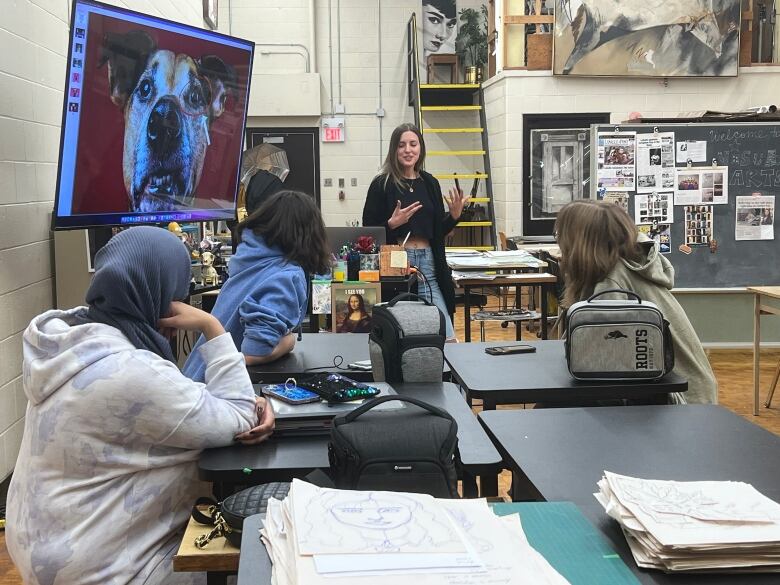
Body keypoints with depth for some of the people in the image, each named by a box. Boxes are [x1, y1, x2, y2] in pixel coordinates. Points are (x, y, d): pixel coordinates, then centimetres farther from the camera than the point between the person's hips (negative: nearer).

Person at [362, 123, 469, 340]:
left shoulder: (430, 183, 11)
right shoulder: (382, 184, -2)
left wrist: (454, 216, -1)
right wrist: (392, 224, -18)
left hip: (428, 262, 4)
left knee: (445, 336, -2)